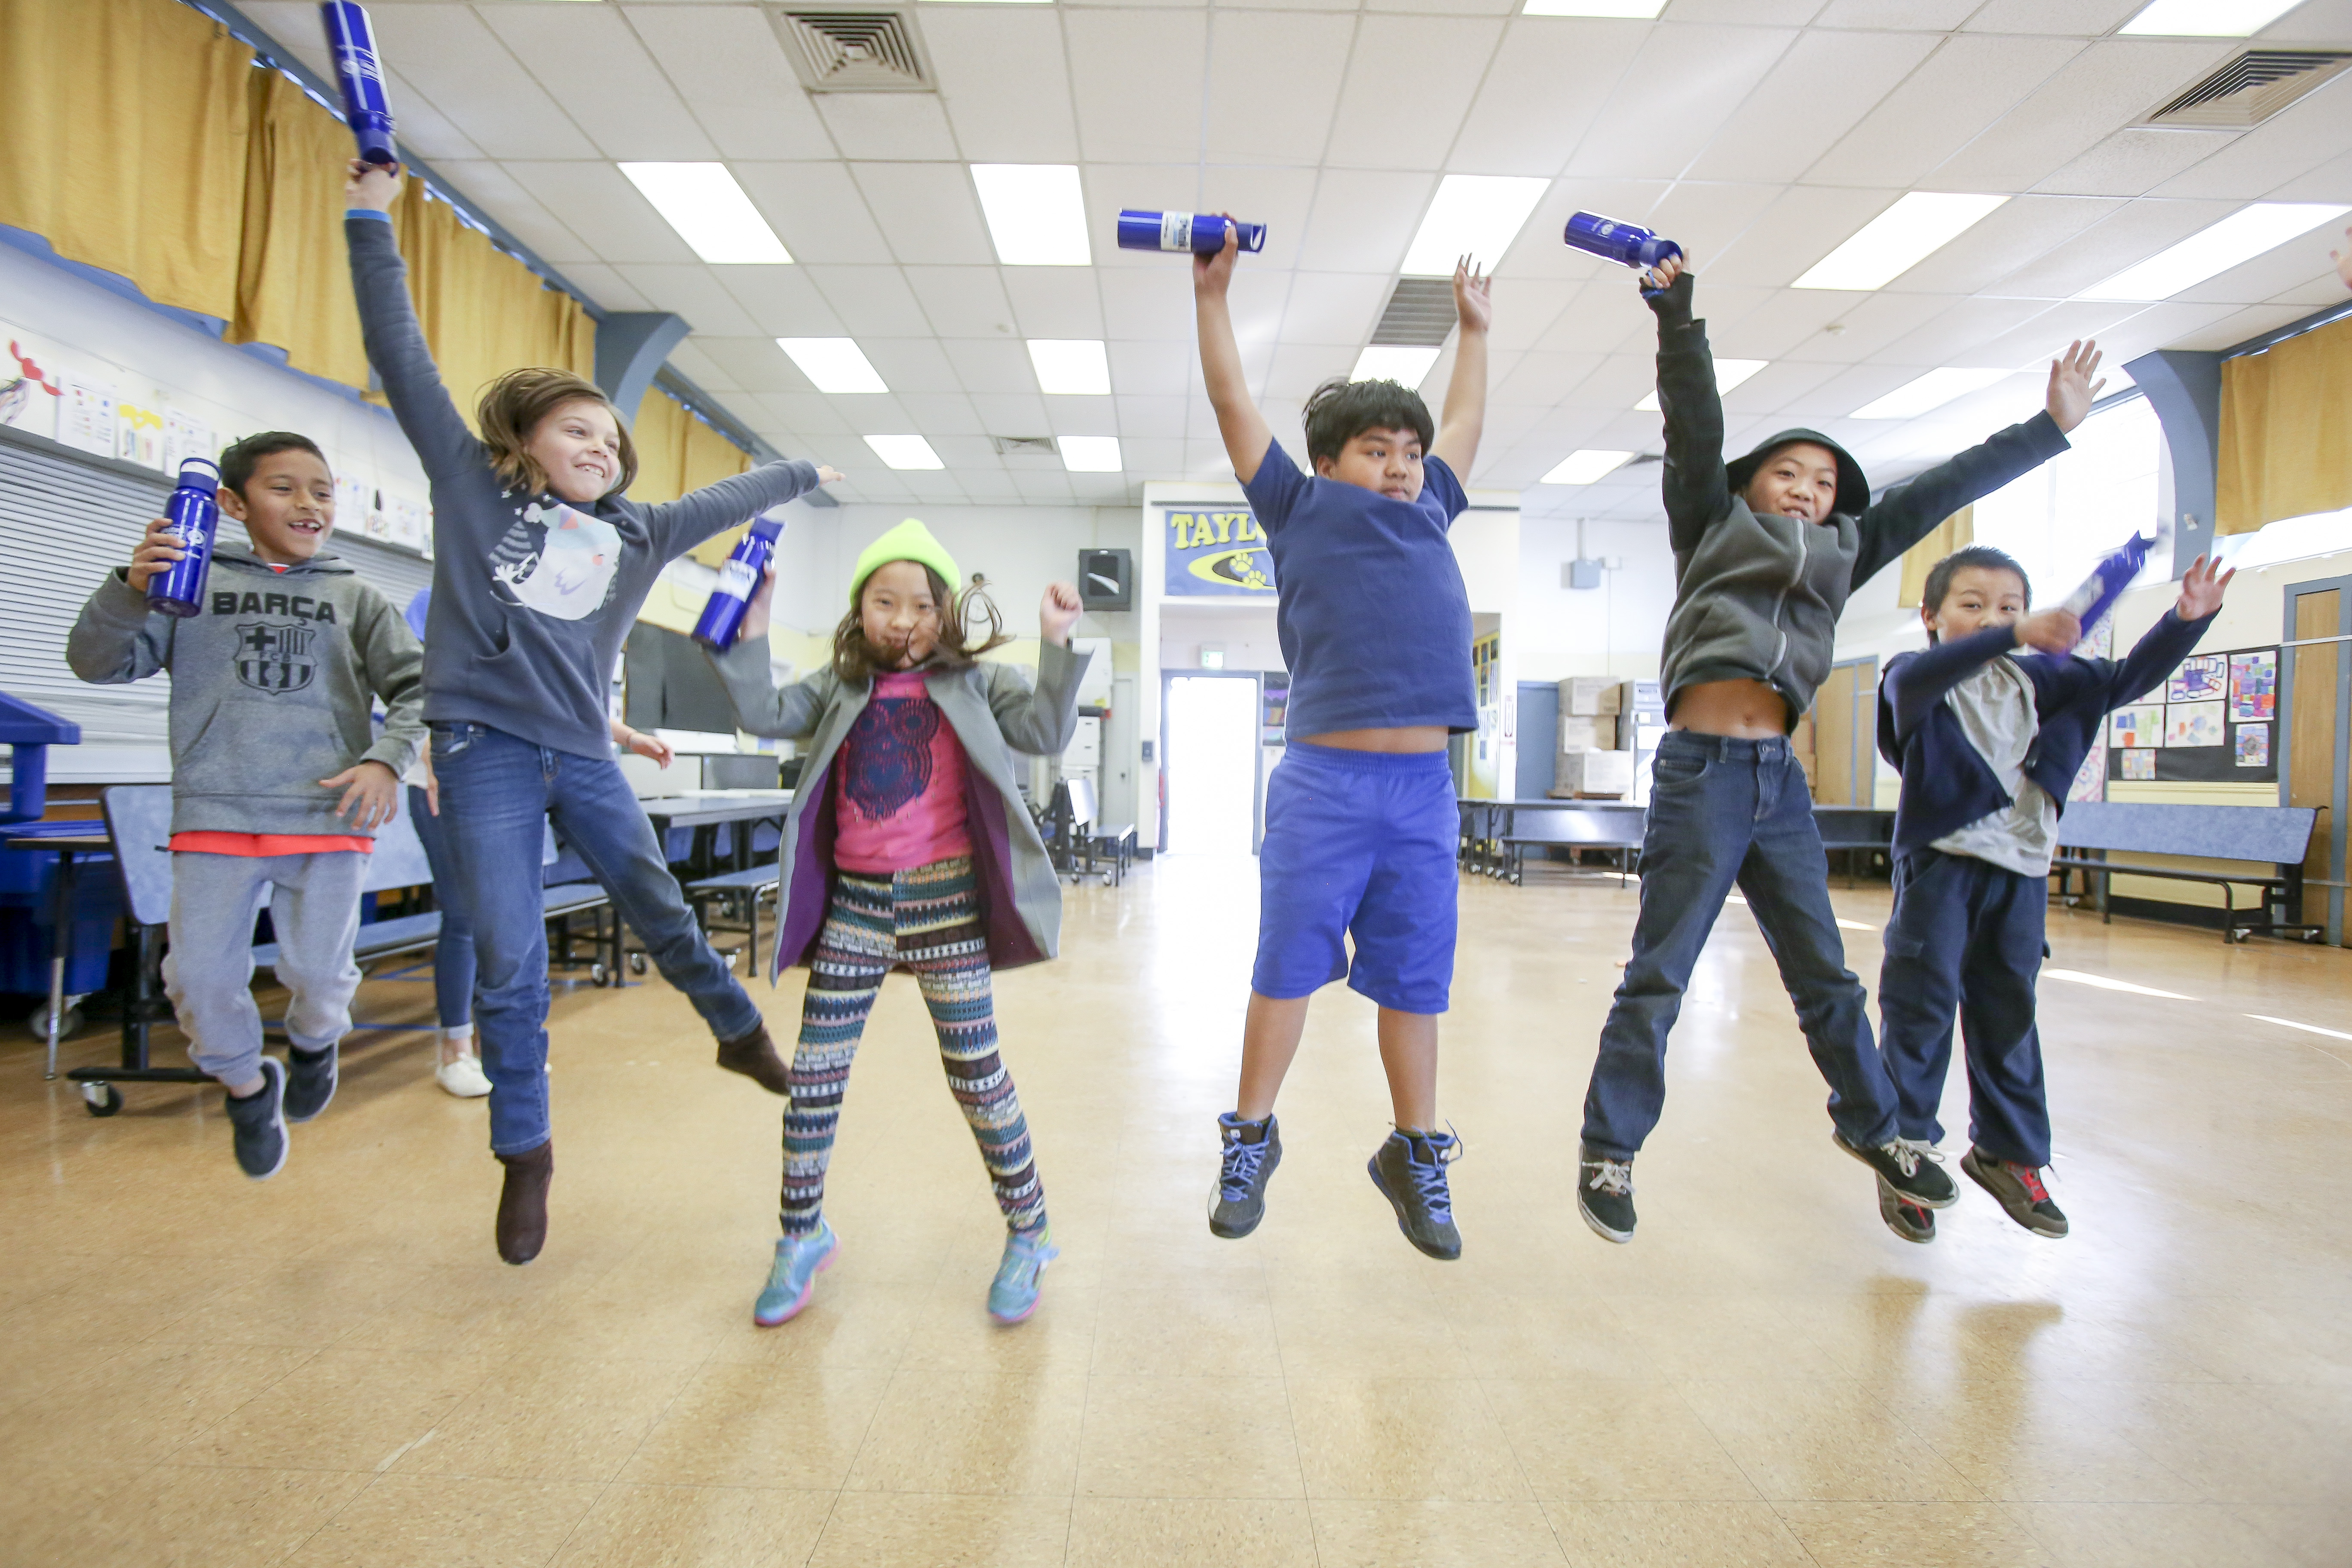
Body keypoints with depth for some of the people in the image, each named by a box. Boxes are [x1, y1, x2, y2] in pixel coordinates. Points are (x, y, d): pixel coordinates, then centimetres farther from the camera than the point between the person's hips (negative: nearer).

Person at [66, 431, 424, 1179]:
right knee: (200, 977, 1)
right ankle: (248, 1086, 28)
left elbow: (417, 687, 5)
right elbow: (96, 661, 6)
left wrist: (388, 758, -12)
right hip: (216, 814, 1)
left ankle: (314, 1042, 35)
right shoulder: (193, 582, 10)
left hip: (329, 816, 0)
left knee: (319, 970, 0)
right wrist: (132, 588, -11)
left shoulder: (356, 598, 11)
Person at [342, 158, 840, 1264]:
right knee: (508, 962, 0)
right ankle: (524, 1150, 17)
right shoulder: (472, 482, 4)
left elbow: (727, 500, 24)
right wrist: (371, 220, 3)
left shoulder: (635, 533, 11)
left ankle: (741, 1033, 34)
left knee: (659, 908, 12)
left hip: (582, 753, 3)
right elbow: (401, 357, 3)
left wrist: (804, 476, 37)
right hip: (486, 748, -2)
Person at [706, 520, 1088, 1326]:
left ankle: (1027, 1234, 22)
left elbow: (1048, 732, -8)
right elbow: (764, 714, 0)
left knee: (977, 1073, 3)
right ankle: (801, 1236, 29)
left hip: (946, 902, -3)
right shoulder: (840, 689, 10)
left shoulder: (974, 683, 3)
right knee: (813, 1074, 7)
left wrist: (1056, 644, -19)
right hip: (853, 903, 3)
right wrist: (750, 631, -8)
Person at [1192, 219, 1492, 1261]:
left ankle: (1416, 1156, 25)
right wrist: (1213, 297, 17)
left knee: (1413, 980, 10)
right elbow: (1235, 406, 13)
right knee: (1287, 967, 3)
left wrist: (1474, 331, 46)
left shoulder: (1428, 516, 20)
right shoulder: (1301, 511, 9)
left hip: (1424, 786, 4)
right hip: (1324, 782, -4)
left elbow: (1465, 420, 36)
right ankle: (1250, 1139, 20)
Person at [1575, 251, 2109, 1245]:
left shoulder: (1840, 555, 21)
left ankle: (1869, 1125, 37)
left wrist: (2053, 427, 28)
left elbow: (1944, 487, 25)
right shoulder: (1713, 523, 10)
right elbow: (1694, 428, 0)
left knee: (1823, 972, 17)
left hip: (1780, 778, 5)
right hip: (1700, 769, -5)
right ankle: (1609, 1152, 7)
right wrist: (1678, 316, -8)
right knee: (1657, 976, -4)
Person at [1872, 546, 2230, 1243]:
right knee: (1919, 1010, -2)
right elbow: (1918, 677, -28)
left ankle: (2007, 1153, 29)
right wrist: (2014, 636, -40)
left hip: (2020, 872, 6)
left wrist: (2186, 620, -5)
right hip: (1940, 865, -5)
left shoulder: (2039, 679, 13)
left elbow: (2126, 679, 10)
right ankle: (1902, 1155, 9)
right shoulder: (1916, 676, -5)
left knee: (2008, 1016, 14)